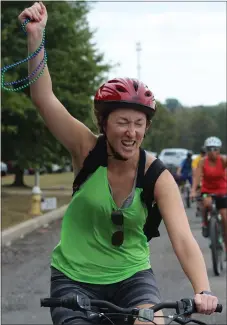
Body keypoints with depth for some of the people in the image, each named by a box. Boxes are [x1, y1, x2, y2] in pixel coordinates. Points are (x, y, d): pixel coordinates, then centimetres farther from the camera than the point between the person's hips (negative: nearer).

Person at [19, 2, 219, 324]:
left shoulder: (157, 176, -14)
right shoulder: (88, 150, -13)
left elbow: (184, 240, -23)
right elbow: (43, 97, -23)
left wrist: (203, 291, -39)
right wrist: (35, 34, -34)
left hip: (132, 276, 0)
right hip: (74, 278, 0)